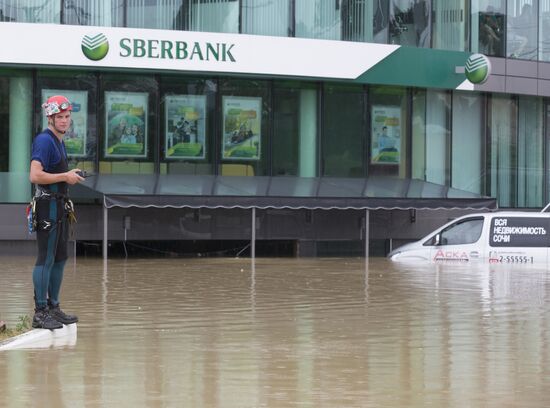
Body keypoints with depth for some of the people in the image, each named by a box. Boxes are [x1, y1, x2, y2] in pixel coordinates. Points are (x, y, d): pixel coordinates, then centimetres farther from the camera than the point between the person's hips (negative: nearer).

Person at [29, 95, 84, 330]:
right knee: (46, 259, -9)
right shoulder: (44, 141, -14)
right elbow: (35, 176, -24)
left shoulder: (59, 142, 17)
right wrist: (65, 177, -17)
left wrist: (70, 176, 11)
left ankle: (53, 308, 22)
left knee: (60, 258, 14)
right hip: (48, 206, -10)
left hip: (60, 207, 10)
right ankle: (40, 313, -7)